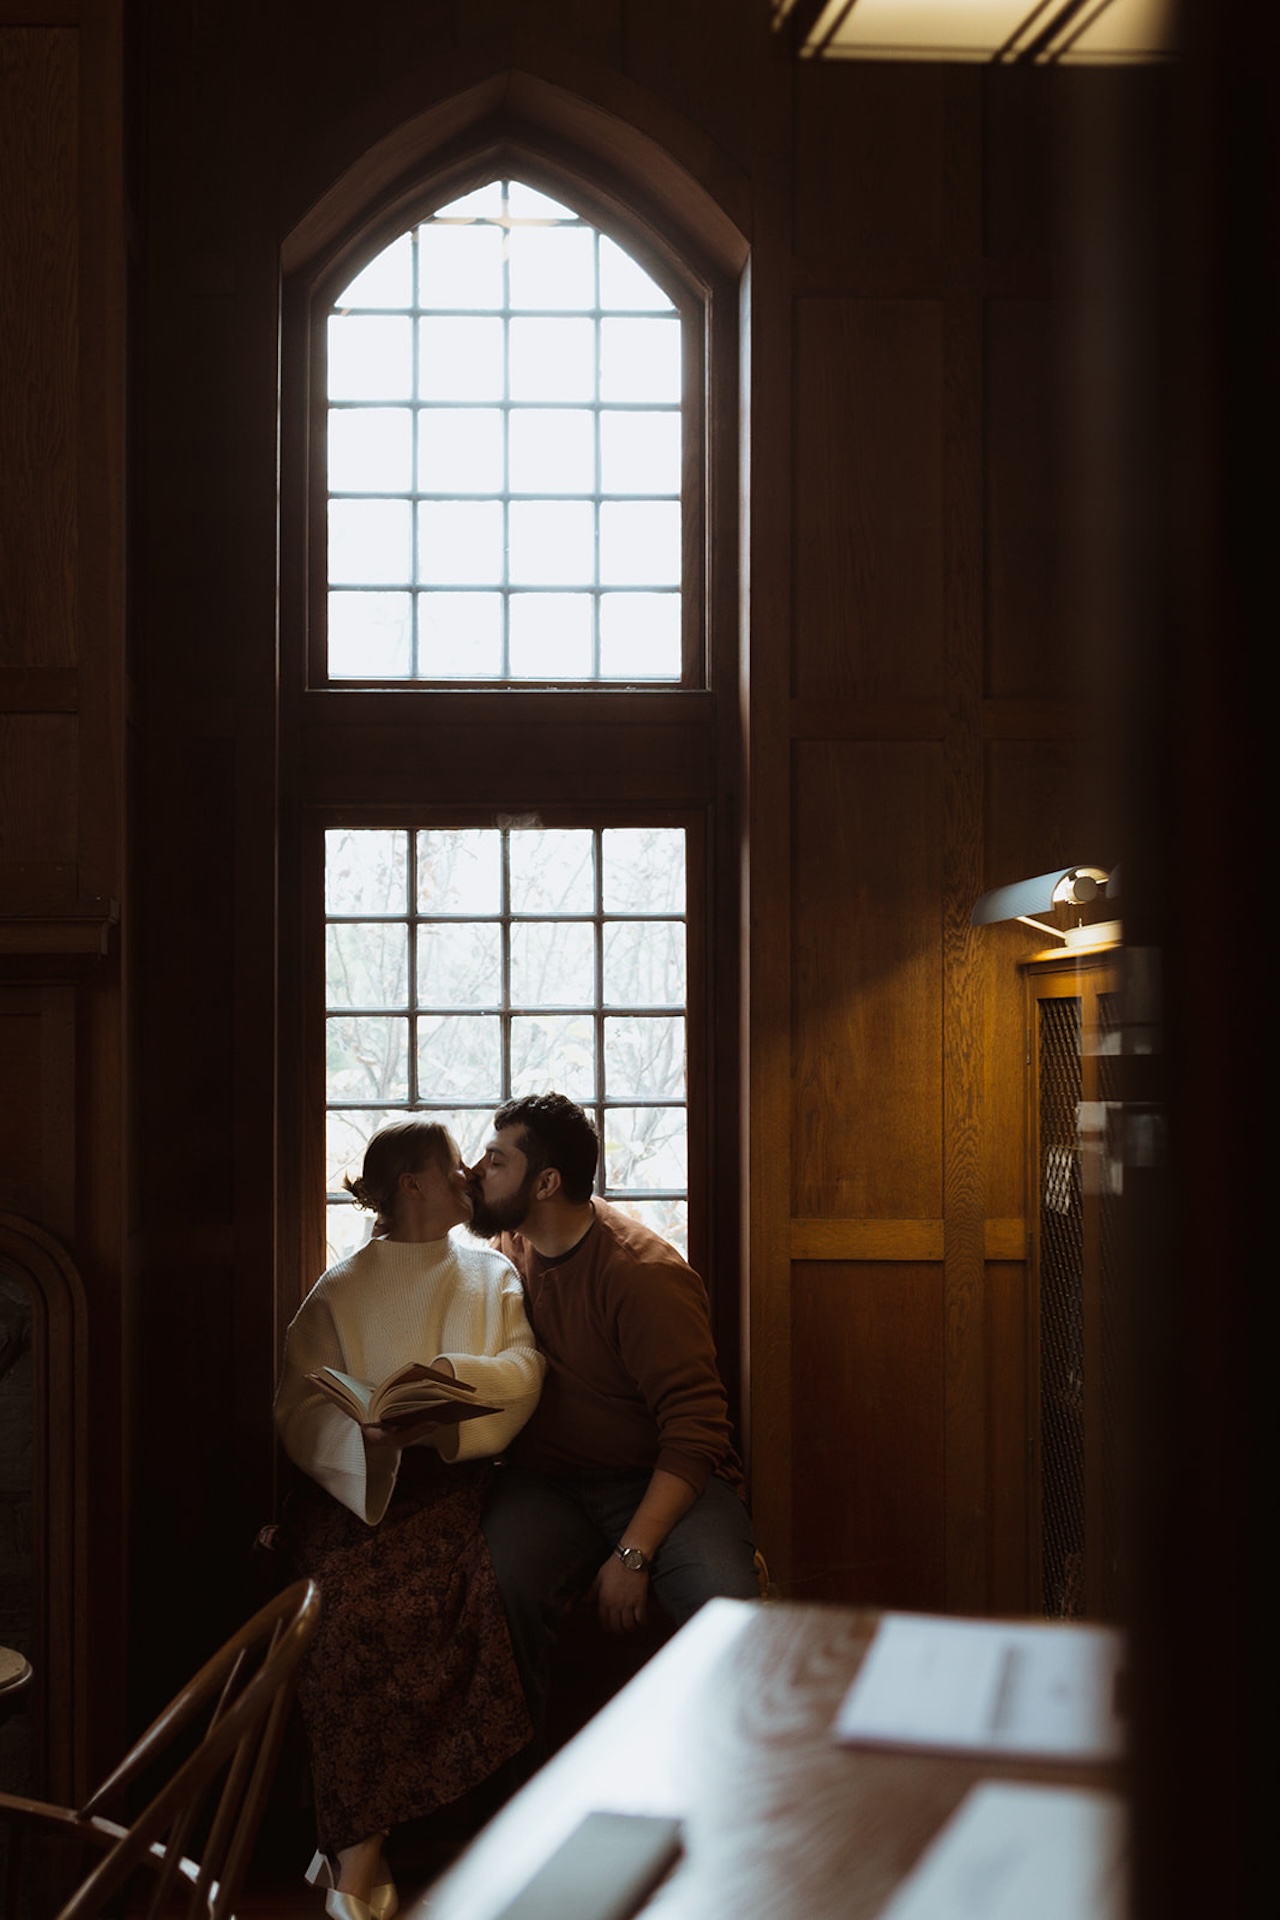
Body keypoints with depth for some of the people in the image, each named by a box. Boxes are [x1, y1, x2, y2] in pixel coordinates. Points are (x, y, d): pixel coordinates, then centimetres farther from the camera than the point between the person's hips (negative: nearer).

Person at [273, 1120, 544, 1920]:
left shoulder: (494, 1276, 19)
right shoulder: (341, 1291, 13)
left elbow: (524, 1373, 4)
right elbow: (300, 1410, 3)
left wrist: (447, 1374, -15)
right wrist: (372, 1433, -18)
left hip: (455, 1483, 1)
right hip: (353, 1487, -1)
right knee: (360, 1592, -33)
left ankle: (356, 1847, -25)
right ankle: (361, 1852, -26)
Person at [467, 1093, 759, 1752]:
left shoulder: (645, 1273, -14)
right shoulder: (505, 1249, 8)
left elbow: (695, 1431, -16)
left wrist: (633, 1553, -22)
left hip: (658, 1482, -4)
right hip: (543, 1481, 4)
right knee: (497, 1588, -30)